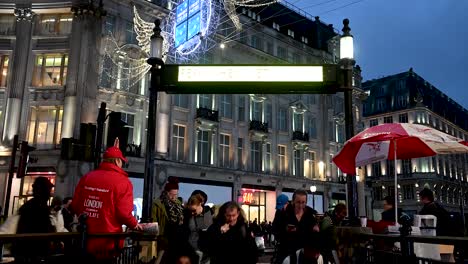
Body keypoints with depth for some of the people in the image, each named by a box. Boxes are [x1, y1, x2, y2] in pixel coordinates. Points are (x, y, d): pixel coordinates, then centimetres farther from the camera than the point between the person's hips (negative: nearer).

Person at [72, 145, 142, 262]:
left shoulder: (86, 177, 3)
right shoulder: (122, 181, -11)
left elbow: (75, 206, 7)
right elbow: (124, 212, -17)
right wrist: (134, 225, 2)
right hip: (108, 244, -4)